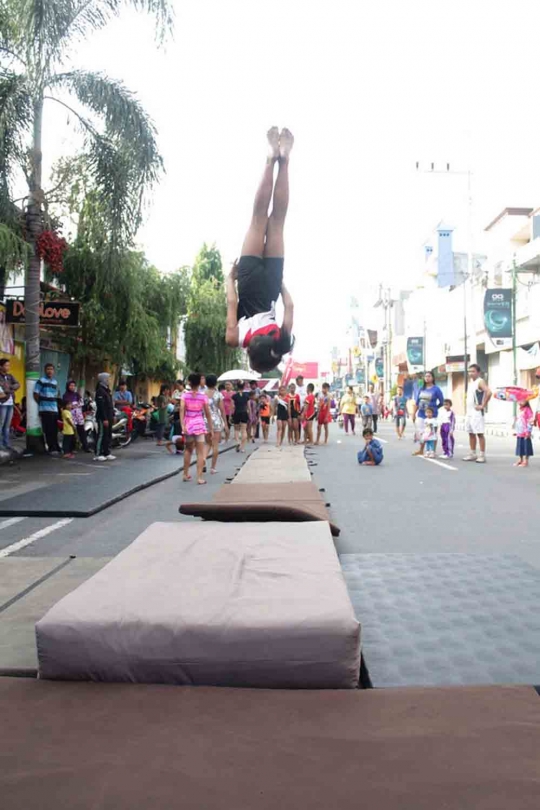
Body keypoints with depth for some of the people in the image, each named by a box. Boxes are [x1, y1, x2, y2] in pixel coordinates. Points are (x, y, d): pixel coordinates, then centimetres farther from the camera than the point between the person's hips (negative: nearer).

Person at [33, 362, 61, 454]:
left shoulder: (55, 381, 15)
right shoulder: (41, 380, -5)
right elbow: (35, 394, -5)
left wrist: (54, 403, 12)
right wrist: (42, 403, 3)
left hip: (54, 409, 6)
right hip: (45, 409, -6)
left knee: (54, 430, 9)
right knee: (48, 430, -5)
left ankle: (55, 448, 17)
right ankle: (52, 449, -1)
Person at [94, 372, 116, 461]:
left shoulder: (107, 390, 17)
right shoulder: (100, 391, -13)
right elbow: (101, 406, -20)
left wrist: (113, 415, 16)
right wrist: (104, 419, -23)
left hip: (108, 417, 9)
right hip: (103, 418, -9)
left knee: (108, 435, 11)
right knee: (101, 435, -6)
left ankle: (107, 453, 17)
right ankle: (98, 454, -2)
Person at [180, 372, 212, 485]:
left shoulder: (185, 395, -2)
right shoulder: (203, 396, -3)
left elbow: (182, 410, -15)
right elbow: (208, 414, 0)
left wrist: (182, 425, -19)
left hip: (188, 425, 2)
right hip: (199, 425, -2)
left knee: (188, 449, 20)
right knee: (200, 452, 0)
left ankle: (186, 474, 27)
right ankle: (199, 477, -5)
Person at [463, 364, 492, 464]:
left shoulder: (480, 382, -11)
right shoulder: (470, 381, 16)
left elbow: (488, 392, -27)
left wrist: (482, 405, -21)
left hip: (477, 412, -9)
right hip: (469, 412, 9)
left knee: (480, 433, -7)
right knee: (471, 433, 12)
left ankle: (482, 455, -5)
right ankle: (472, 454, 19)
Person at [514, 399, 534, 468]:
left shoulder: (527, 409, -11)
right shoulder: (519, 410, 16)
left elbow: (531, 420, -15)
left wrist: (528, 431, -18)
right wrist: (516, 431, 22)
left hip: (525, 433, -8)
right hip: (519, 433, 8)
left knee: (526, 446, -3)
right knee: (520, 446, 13)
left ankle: (526, 461, 1)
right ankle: (521, 460, 22)